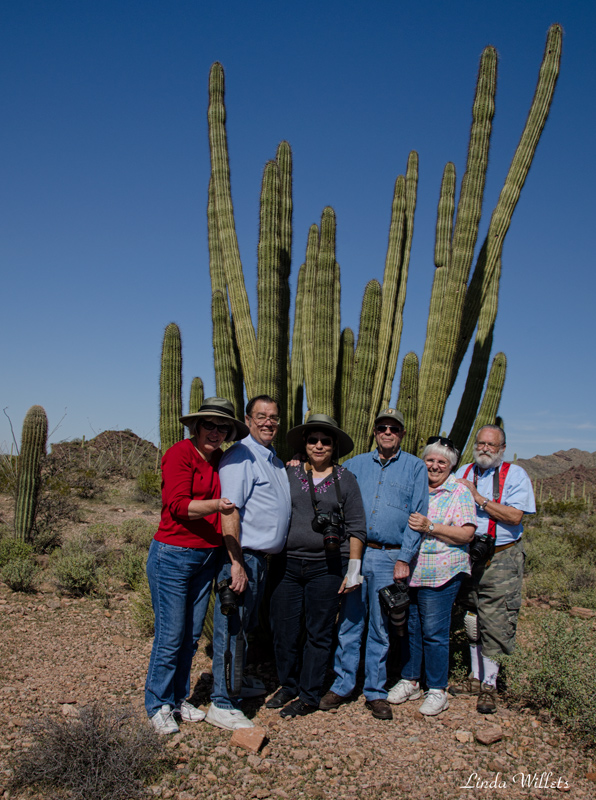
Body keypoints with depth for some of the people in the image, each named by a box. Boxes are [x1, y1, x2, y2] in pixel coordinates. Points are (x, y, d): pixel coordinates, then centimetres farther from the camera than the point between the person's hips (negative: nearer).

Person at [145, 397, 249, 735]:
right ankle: (159, 706, 21)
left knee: (192, 635, 14)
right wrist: (215, 505, -34)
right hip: (173, 555, -6)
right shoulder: (180, 453, -11)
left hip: (207, 555, 6)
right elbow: (177, 504, -18)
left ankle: (179, 699, 31)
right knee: (170, 635, 1)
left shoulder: (221, 460, 9)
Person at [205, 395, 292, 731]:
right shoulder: (240, 457, -14)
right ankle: (223, 704, 11)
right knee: (232, 630, 0)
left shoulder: (275, 461, 15)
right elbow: (229, 512, -21)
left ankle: (239, 683, 37)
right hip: (242, 556, -9)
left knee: (247, 627, 21)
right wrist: (237, 564, -24)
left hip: (262, 558, 9)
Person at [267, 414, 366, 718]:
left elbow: (356, 528, 2)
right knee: (283, 630, 8)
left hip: (326, 567, -2)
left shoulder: (345, 479, 3)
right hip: (286, 564, 2)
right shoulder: (290, 474, 6)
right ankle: (288, 686, 30)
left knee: (318, 633, 7)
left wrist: (353, 568, -3)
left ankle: (309, 696, 24)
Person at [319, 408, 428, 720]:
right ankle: (343, 685, 21)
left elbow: (418, 516, 0)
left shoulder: (415, 467, 5)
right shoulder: (356, 464, 12)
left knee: (380, 628, 7)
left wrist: (404, 558, -7)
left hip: (388, 557, -2)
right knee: (348, 623, 7)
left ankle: (375, 691, 21)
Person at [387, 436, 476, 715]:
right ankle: (409, 681, 27)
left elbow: (467, 534, -11)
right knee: (409, 627, 12)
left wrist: (430, 527, -19)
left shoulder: (459, 493, -2)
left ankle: (437, 691, 16)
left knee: (434, 632, 0)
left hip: (440, 574, -5)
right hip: (407, 570, 5)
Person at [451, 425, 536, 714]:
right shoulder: (463, 473, 10)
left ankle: (489, 685, 13)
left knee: (495, 624, -3)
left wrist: (478, 497, -17)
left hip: (501, 559, -4)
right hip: (468, 556, 4)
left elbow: (515, 516, -15)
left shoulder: (515, 475, -3)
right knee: (472, 621, 14)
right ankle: (476, 678, 28)